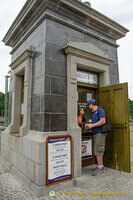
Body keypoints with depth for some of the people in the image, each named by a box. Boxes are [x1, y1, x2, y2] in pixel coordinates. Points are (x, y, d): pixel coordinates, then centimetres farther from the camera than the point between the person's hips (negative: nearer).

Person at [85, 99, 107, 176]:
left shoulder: (100, 110, -8)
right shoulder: (93, 112, 19)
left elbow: (103, 121, -18)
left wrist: (92, 125, -14)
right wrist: (89, 125, 11)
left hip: (100, 133, -9)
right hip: (95, 133, 9)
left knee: (98, 150, -6)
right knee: (98, 151, 12)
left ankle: (100, 167, 5)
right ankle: (101, 167, 22)